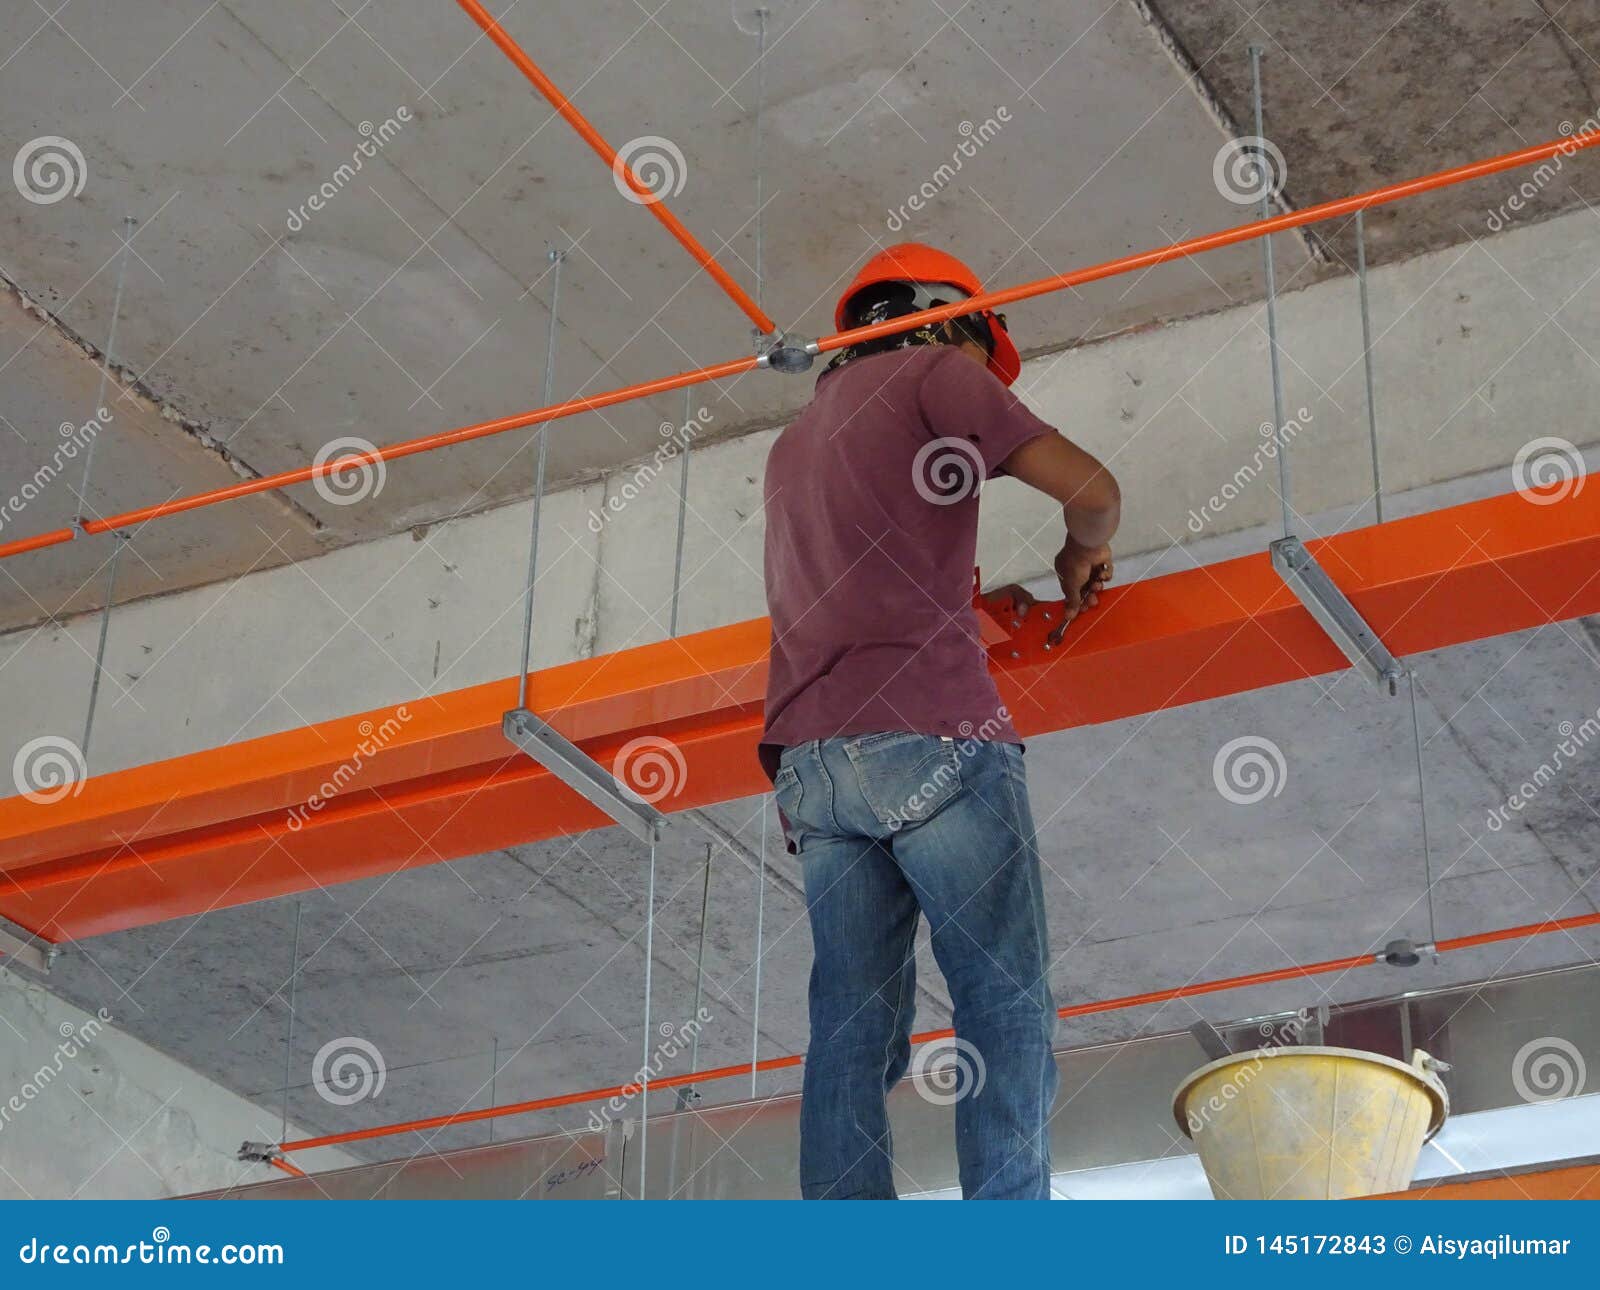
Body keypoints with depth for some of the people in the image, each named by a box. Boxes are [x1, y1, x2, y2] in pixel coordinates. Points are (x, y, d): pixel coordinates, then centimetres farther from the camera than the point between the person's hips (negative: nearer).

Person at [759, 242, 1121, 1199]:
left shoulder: (796, 442, 31)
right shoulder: (934, 374, 8)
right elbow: (1090, 485, -1)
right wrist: (1086, 550, 19)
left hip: (812, 755, 7)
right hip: (932, 735, -7)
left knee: (853, 1024, 0)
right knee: (1004, 1002, -7)